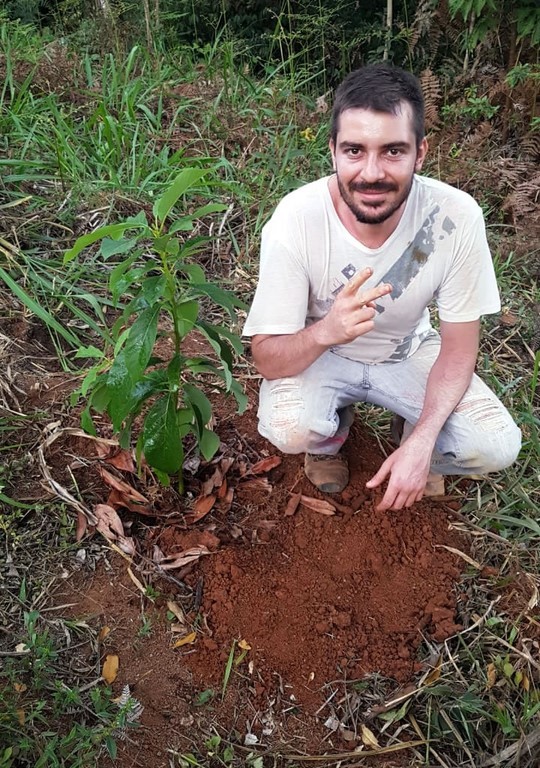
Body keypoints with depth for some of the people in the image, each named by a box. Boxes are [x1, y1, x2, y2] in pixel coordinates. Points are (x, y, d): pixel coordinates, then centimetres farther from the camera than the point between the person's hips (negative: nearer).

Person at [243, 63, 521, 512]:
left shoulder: (456, 216, -25)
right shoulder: (295, 220, -29)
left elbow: (459, 348, -13)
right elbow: (267, 359, -25)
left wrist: (422, 442, -26)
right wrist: (325, 331, -47)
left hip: (408, 351, 1)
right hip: (319, 353, -1)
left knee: (496, 446, -18)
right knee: (288, 428, -31)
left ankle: (411, 432, 16)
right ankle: (333, 431, 8)